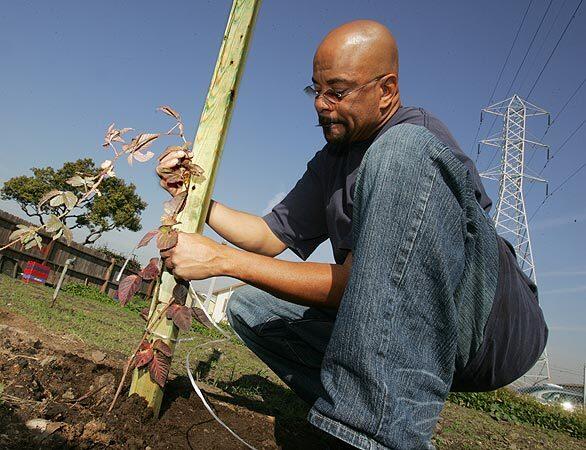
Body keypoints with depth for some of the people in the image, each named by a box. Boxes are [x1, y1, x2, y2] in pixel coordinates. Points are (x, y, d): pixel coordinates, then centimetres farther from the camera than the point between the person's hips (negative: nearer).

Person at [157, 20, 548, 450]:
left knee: (401, 153, -29)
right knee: (250, 307, 3)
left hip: (498, 322, -7)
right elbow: (270, 236, 13)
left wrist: (221, 259, -21)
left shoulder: (420, 135, -16)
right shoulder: (330, 162, 11)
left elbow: (353, 284, -21)